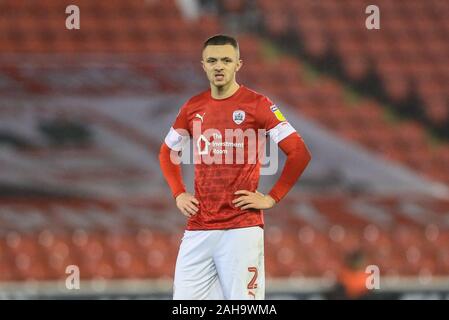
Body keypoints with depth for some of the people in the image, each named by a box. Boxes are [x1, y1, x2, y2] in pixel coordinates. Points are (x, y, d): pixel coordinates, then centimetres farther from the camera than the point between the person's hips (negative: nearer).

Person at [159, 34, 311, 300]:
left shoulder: (256, 104, -3)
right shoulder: (193, 108, 11)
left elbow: (300, 153, -6)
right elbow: (167, 153, 26)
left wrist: (272, 198, -8)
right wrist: (179, 194, 12)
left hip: (242, 227, -5)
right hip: (198, 227, 5)